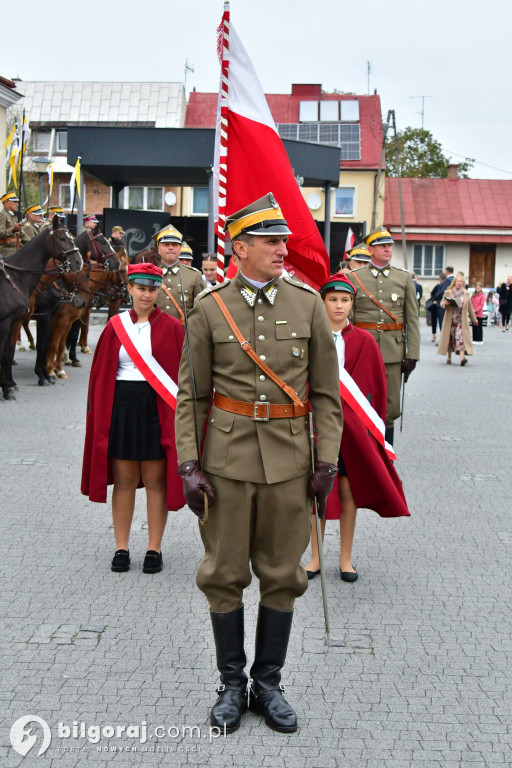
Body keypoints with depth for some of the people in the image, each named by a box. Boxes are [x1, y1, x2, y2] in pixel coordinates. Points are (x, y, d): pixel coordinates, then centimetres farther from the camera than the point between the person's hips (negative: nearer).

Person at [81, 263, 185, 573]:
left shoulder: (171, 327, 0)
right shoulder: (116, 326, 6)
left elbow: (182, 375, -2)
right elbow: (101, 374, 8)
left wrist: (179, 414, -9)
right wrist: (101, 415, 2)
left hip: (158, 409, -2)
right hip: (121, 408, 2)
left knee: (156, 481, 4)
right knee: (124, 481, 7)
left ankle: (155, 548, 14)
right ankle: (122, 548, 16)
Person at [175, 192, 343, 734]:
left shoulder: (308, 304, 2)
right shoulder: (209, 309, 0)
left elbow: (327, 393, 4)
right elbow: (190, 395, 2)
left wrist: (327, 462, -2)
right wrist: (189, 464, -6)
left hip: (289, 460, 1)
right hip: (228, 458, -1)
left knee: (282, 577, 8)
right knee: (224, 575, 6)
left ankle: (268, 684, 24)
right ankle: (232, 684, 22)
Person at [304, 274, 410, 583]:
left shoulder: (364, 341, -1)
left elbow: (376, 386, 3)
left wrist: (375, 424, 0)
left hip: (352, 426, 0)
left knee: (348, 490, 7)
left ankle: (346, 558, 21)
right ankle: (316, 557, 20)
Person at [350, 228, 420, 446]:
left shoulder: (404, 278, 9)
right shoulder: (355, 277, 5)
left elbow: (412, 319, 7)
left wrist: (412, 354, 0)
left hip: (393, 351, 1)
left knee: (390, 409, 3)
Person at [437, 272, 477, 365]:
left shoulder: (466, 293, 6)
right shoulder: (448, 292, 2)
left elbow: (470, 307, 15)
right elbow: (441, 303, 6)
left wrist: (474, 319, 21)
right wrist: (446, 303, -18)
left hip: (461, 320, 0)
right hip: (450, 319, 0)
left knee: (461, 337, -13)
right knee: (449, 337, 6)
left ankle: (462, 357, -24)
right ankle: (449, 357, 20)